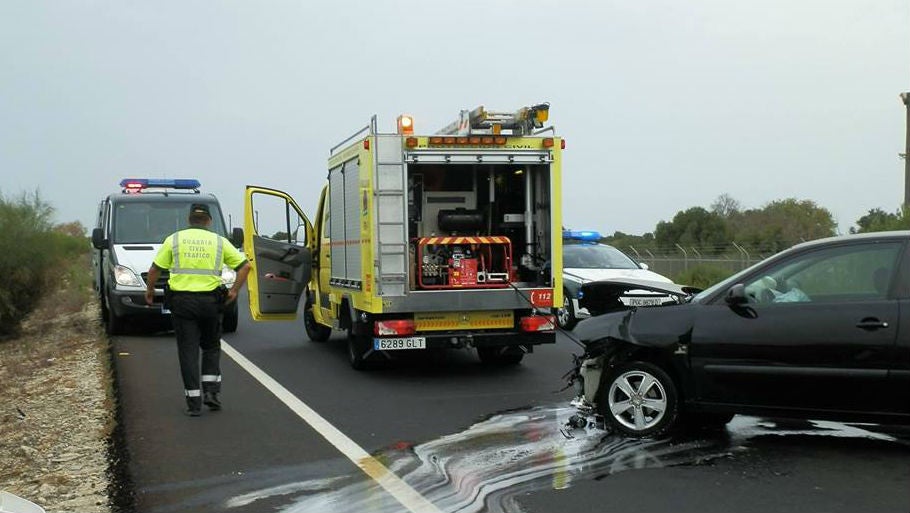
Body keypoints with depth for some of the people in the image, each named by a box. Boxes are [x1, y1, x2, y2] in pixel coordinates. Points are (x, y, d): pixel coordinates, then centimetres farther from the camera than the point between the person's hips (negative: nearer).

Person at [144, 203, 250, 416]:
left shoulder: (174, 239, 4)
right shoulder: (219, 241, 6)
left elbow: (155, 269, 3)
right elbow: (245, 266, 3)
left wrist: (149, 290, 19)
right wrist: (234, 290, 10)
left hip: (182, 301, 0)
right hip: (210, 301, 1)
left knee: (188, 350, 4)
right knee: (211, 347, 18)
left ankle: (194, 401, 2)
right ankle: (211, 391, 7)